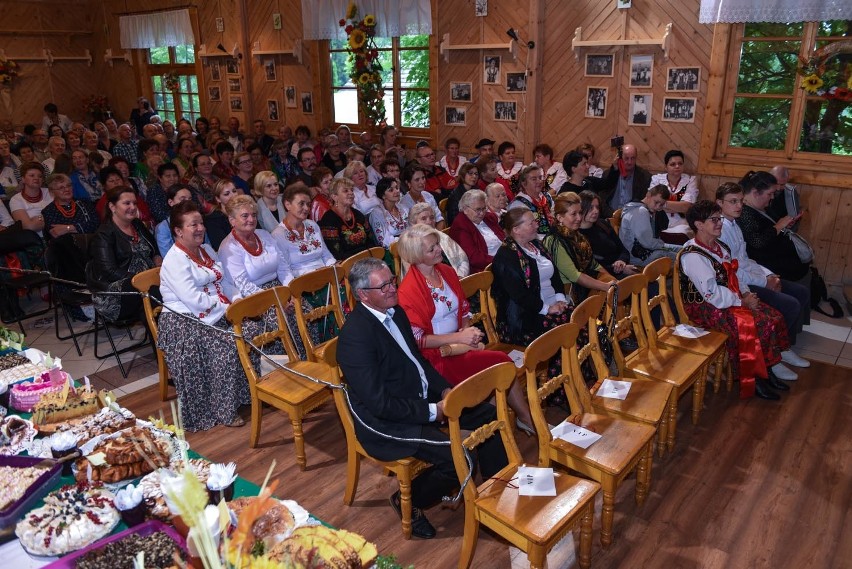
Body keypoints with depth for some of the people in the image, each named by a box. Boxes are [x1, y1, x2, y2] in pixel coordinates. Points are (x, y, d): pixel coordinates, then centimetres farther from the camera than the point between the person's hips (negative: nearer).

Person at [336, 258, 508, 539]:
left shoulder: (395, 312, 3)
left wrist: (445, 389, 0)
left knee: (489, 416, 5)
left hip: (424, 397, 9)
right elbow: (380, 403, -26)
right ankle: (408, 501, 5)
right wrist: (432, 411, -20)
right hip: (387, 421, -9)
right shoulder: (355, 335, -25)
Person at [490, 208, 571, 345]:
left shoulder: (536, 245, 17)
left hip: (552, 305, 8)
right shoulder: (505, 256, -9)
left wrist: (560, 298, 3)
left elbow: (554, 274, 20)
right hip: (524, 319, -8)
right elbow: (518, 294, -16)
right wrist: (546, 308, -16)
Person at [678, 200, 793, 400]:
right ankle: (752, 379, -2)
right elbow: (712, 294, -23)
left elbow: (733, 277, 18)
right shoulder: (692, 255, -20)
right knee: (753, 326, -21)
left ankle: (766, 370, 10)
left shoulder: (720, 247, 11)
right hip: (706, 308, -9)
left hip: (730, 300, 10)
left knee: (774, 316, -2)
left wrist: (746, 293, -1)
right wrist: (742, 301, -16)